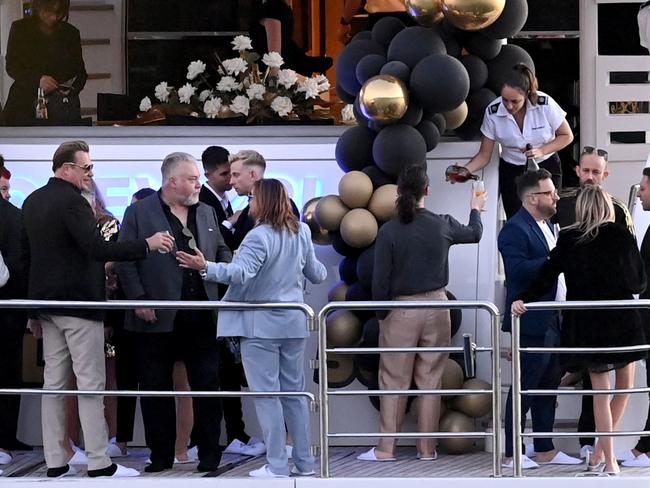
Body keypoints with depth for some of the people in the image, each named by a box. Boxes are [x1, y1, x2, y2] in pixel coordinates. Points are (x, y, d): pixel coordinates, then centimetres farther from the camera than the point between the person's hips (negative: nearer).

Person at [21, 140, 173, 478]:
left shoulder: (32, 202, 11)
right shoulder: (71, 201, -17)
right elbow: (96, 248, -26)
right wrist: (147, 245, -24)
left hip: (47, 303, 9)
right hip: (79, 303, -8)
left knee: (54, 383, 8)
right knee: (91, 384, -5)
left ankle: (55, 462, 8)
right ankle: (98, 463, -4)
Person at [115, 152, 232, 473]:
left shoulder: (206, 213, 13)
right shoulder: (139, 214, -2)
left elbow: (221, 251, 20)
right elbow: (124, 260, -5)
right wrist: (139, 300, -12)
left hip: (201, 317, 3)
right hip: (157, 318, -3)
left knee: (207, 386, 5)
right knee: (156, 389, 4)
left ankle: (210, 455, 13)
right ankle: (161, 456, 13)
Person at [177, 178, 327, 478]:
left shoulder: (259, 237, -17)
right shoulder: (301, 233, 6)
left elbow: (241, 273, -28)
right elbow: (315, 273, 17)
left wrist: (205, 267, -37)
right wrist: (321, 272, 40)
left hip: (261, 326, -7)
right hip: (294, 323, 7)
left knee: (266, 394, -2)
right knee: (294, 392, 13)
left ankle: (277, 465, -2)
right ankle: (304, 462, 16)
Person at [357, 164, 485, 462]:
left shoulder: (389, 231, -12)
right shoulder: (443, 225, -4)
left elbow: (380, 279, -10)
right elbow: (474, 234, 19)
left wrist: (380, 313, 4)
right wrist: (476, 210, 39)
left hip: (400, 311, -2)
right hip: (436, 306, 2)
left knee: (394, 381, 5)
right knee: (430, 381, 9)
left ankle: (386, 449, 7)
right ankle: (427, 448, 12)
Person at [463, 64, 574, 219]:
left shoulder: (545, 104, -19)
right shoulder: (493, 112, -15)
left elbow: (566, 136, -4)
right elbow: (484, 155, -7)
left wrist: (542, 151, -19)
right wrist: (464, 170, -26)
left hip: (546, 167, -1)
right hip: (511, 172, 1)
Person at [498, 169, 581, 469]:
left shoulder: (546, 225, 18)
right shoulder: (515, 229, -13)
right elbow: (517, 269, -26)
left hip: (554, 321, 10)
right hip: (533, 322, -9)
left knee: (548, 387, 14)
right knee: (525, 388, -5)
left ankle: (545, 450, 21)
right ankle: (511, 454, 1)